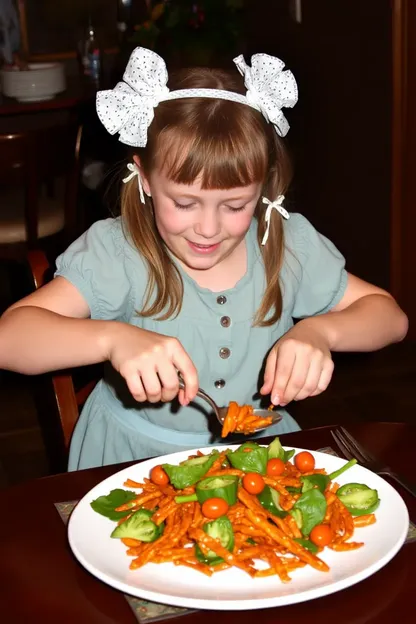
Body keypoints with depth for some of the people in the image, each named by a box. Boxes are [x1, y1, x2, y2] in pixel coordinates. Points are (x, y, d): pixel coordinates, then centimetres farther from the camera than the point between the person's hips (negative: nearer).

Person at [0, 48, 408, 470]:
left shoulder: (287, 245, -5)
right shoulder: (117, 252, -15)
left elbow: (391, 316, 2)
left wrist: (319, 331, -19)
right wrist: (113, 338, -42)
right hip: (135, 462, -3)